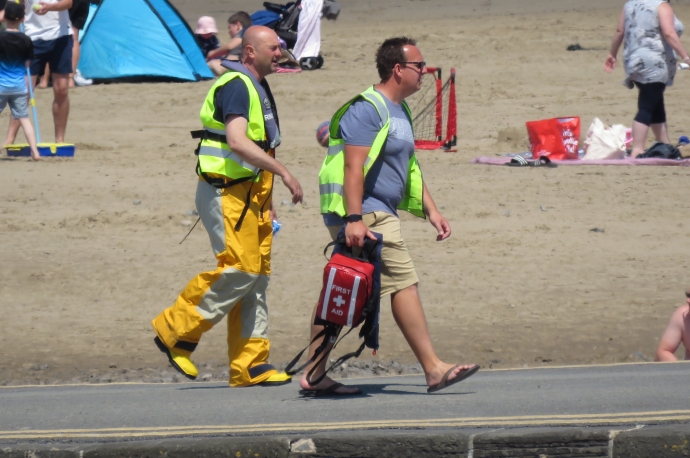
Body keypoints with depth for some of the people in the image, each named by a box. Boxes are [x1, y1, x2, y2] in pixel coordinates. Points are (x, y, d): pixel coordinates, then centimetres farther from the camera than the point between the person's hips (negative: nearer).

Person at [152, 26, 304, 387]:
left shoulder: (256, 88, 19)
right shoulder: (236, 86, -13)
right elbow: (237, 142, -27)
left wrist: (266, 201, 23)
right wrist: (284, 173, -25)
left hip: (250, 195, 10)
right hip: (226, 193, -10)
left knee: (257, 275, 5)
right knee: (240, 268, -16)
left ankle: (250, 365, 5)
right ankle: (175, 331, -5)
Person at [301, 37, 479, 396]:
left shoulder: (398, 111, 19)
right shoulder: (367, 109, -13)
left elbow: (409, 168, 26)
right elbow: (353, 167, -20)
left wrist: (431, 210, 20)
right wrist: (354, 218, -27)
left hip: (380, 214, 10)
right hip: (366, 214, -10)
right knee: (404, 284, -10)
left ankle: (315, 374, 9)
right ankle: (433, 369, -8)